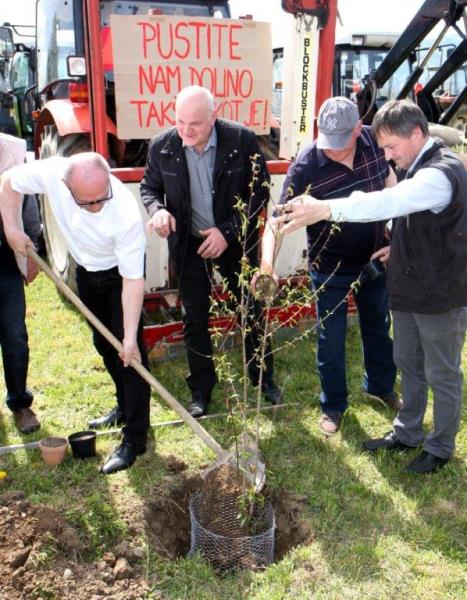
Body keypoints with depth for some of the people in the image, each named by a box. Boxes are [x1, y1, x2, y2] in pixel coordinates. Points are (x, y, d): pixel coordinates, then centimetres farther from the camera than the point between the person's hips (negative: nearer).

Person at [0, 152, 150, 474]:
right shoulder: (51, 173, -29)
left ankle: (135, 438, -2)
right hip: (86, 269, 5)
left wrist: (131, 336, -32)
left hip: (120, 272, -5)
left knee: (129, 350, -11)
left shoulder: (127, 212, -39)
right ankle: (125, 407, 37)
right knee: (104, 343, 17)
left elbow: (133, 281, -33)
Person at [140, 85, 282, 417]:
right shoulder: (162, 146, -12)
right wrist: (158, 209, -20)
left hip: (236, 239, -1)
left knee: (251, 311, 13)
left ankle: (263, 378, 34)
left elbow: (260, 191, -10)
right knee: (195, 319, 10)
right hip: (189, 243, 1)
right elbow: (149, 187, 4)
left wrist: (228, 231, -18)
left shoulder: (242, 139, -17)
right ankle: (201, 389, 28)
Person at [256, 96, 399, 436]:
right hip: (331, 270, -4)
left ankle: (381, 386, 49)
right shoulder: (305, 167, -25)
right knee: (331, 341, 10)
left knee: (378, 327, 23)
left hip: (376, 260, 4)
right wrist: (268, 262, -43)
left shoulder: (373, 140, -12)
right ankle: (333, 405, 33)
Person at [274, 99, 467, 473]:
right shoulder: (415, 167, 6)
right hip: (410, 289, 9)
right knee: (408, 365, 20)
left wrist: (325, 209, -52)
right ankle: (407, 433, 38)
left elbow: (390, 202, -43)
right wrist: (400, 248, 2)